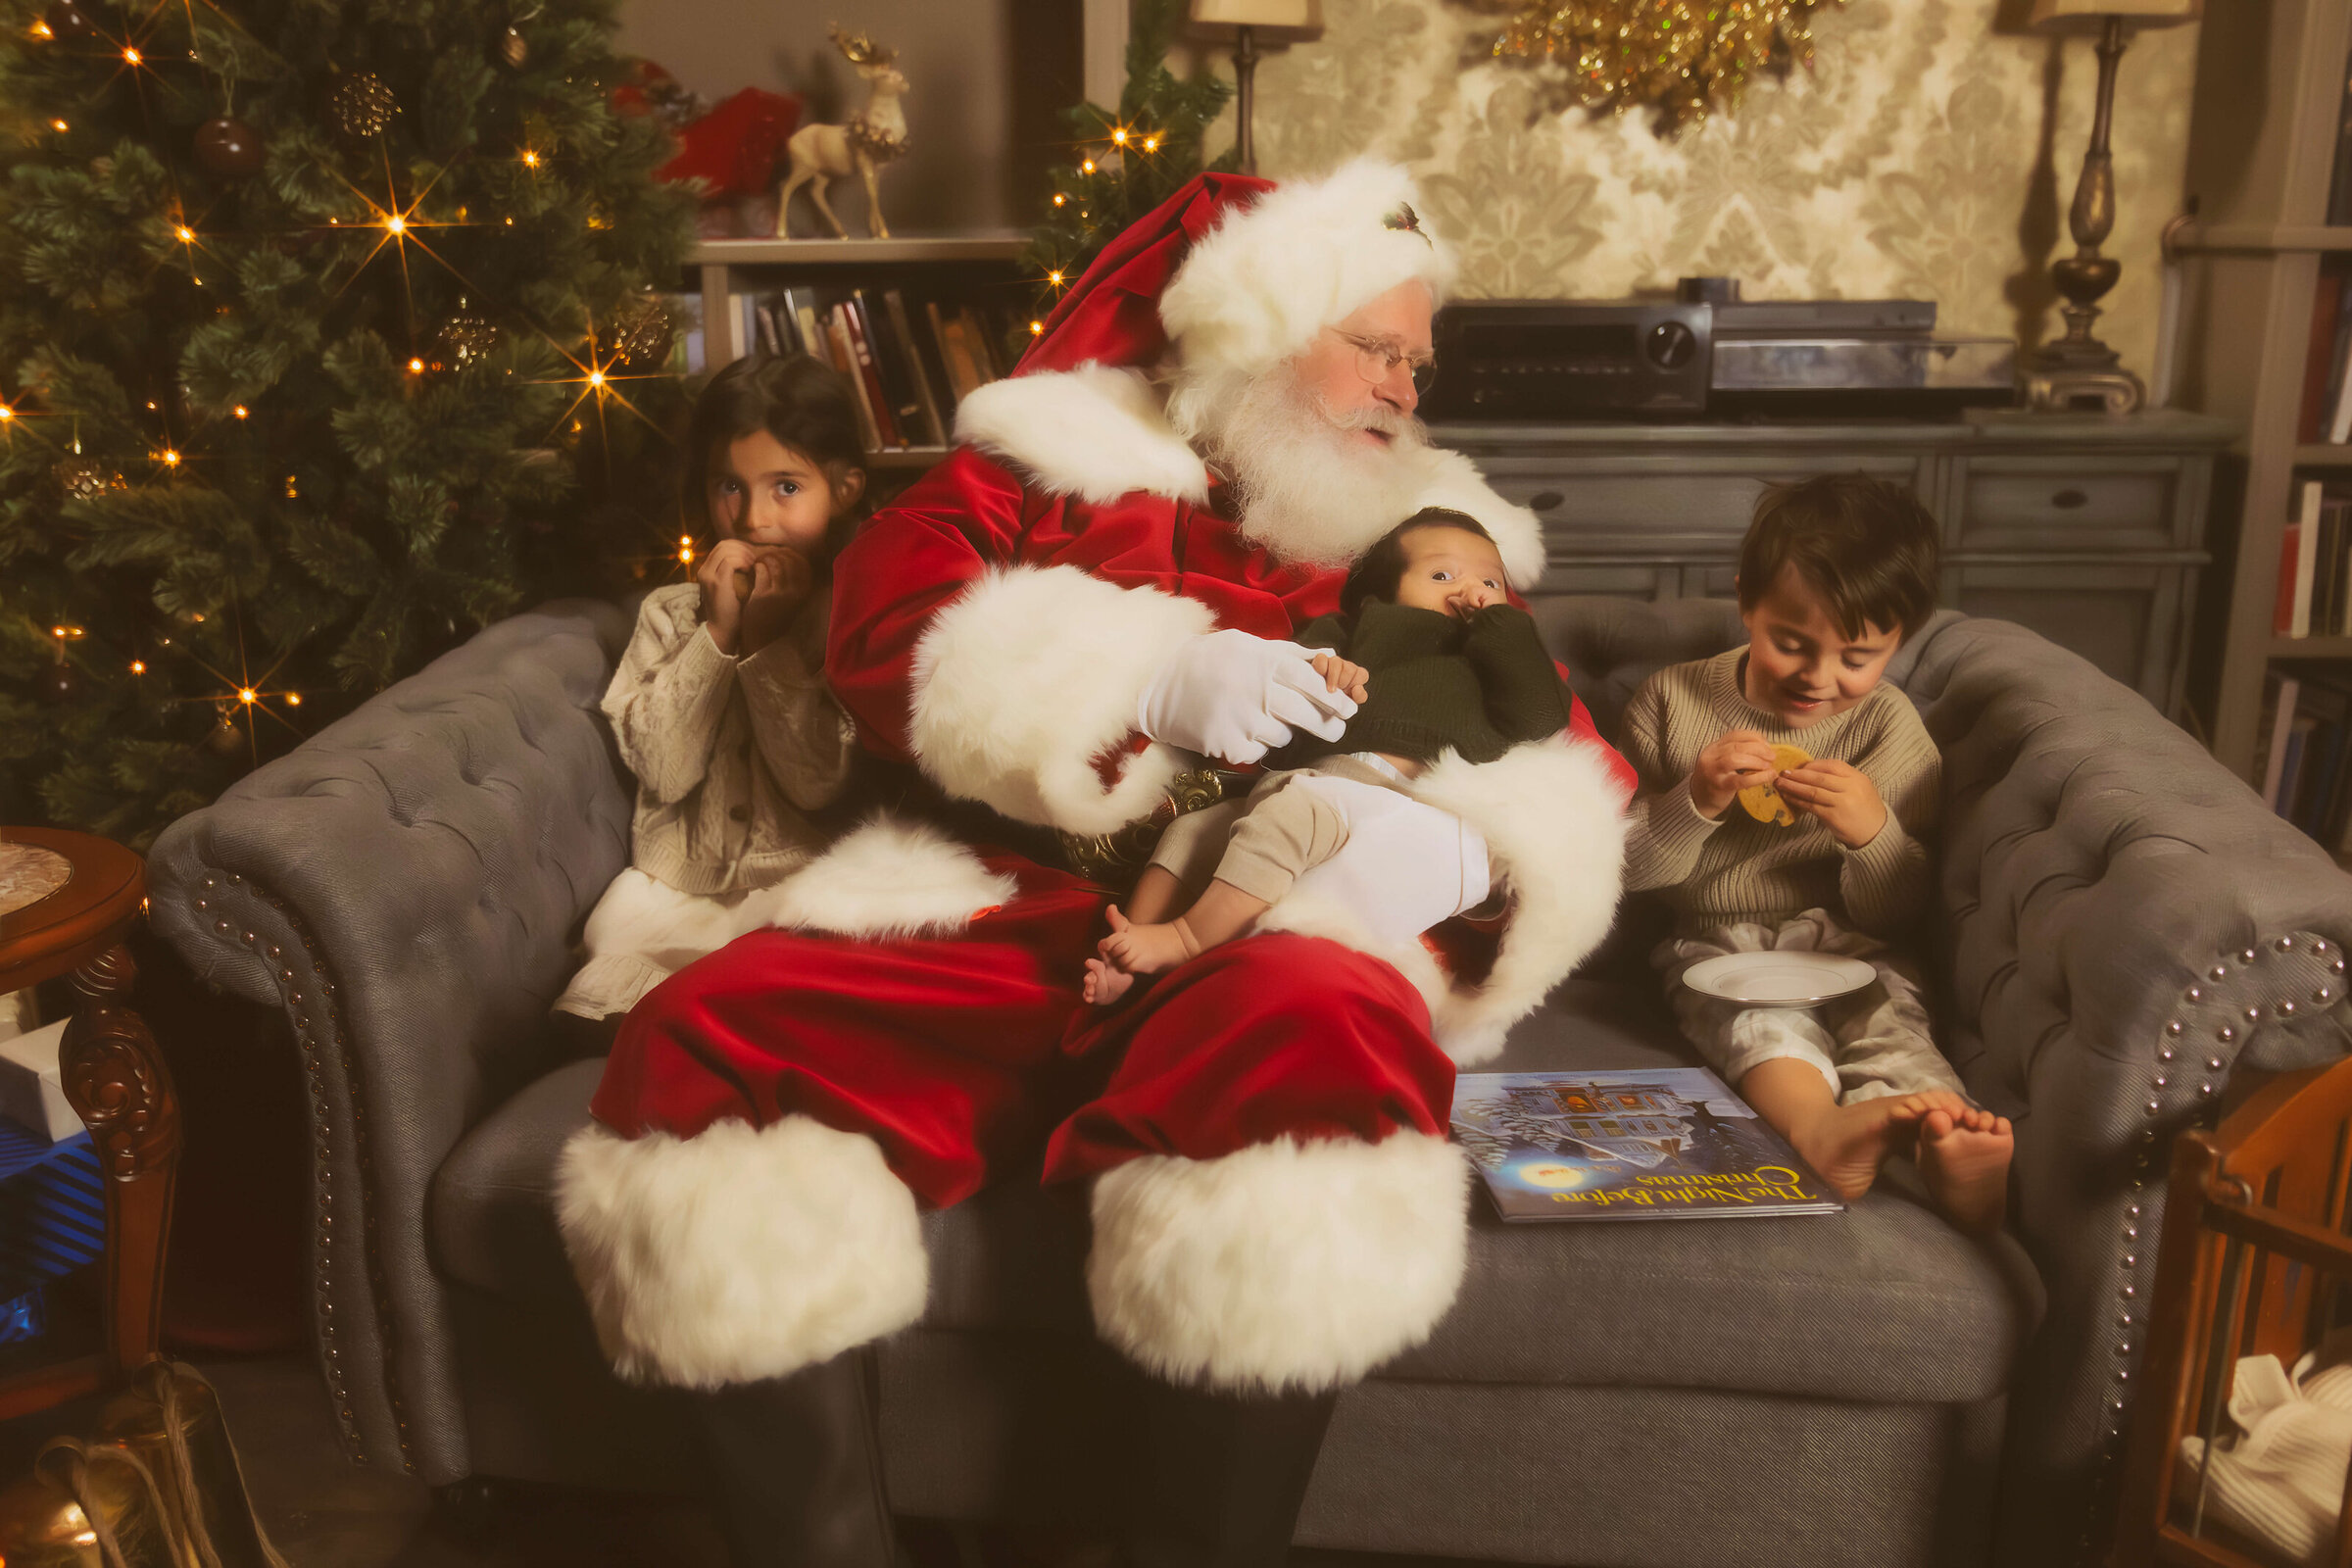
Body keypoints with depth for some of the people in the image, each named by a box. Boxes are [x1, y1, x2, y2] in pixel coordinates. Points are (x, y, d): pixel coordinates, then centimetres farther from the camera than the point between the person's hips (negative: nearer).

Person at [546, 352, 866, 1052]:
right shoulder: (672, 612, 8)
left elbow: (821, 782, -12)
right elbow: (663, 769, -6)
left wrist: (768, 642, -15)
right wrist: (717, 634, -12)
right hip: (678, 883, 3)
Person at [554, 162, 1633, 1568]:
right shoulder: (1057, 465, 18)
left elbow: (1573, 754, 19)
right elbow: (887, 621, 0)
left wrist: (1526, 840, -6)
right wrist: (1154, 683, -14)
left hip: (1260, 960, 1)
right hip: (1007, 926, 0)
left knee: (1320, 1029, -36)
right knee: (713, 1028, -26)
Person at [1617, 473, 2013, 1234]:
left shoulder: (1890, 727, 3)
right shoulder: (1671, 700, 1)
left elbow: (1892, 910, 2)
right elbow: (1631, 867, 1)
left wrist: (1873, 830, -19)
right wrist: (1695, 802, -18)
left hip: (1846, 942, 1)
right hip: (1715, 943, -1)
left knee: (1884, 1002, -31)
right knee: (1760, 1014, -33)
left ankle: (1937, 1136, -58)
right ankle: (1819, 1122, -61)